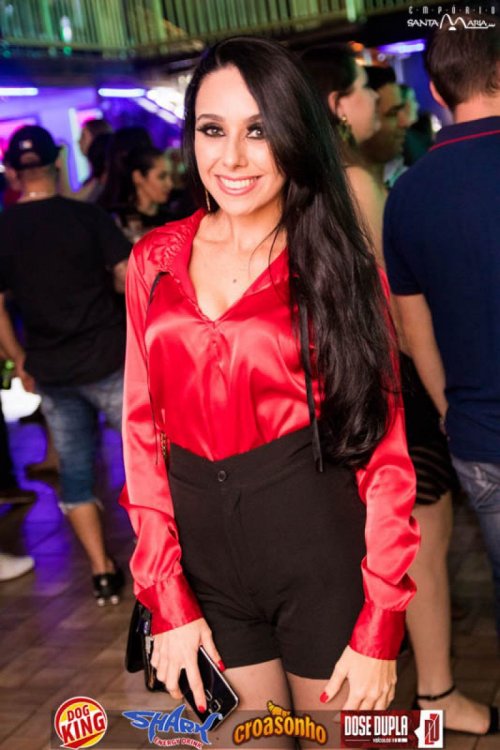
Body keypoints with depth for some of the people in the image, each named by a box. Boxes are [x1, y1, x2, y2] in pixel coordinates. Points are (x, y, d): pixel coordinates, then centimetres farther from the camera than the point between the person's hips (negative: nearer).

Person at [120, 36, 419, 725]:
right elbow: (142, 428, 3)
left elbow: (385, 453, -6)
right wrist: (168, 601, -4)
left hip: (321, 546, -2)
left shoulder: (339, 265, -3)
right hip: (204, 553, 3)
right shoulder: (155, 261, 3)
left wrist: (380, 630, -12)